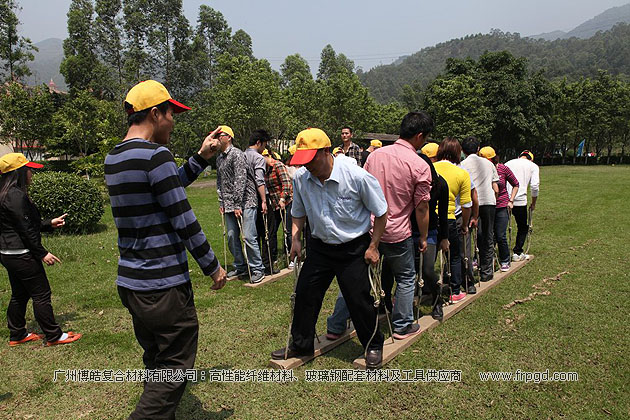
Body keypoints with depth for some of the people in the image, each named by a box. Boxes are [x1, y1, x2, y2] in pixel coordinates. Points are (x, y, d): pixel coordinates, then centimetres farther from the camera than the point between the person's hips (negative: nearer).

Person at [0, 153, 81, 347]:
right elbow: (25, 229, -20)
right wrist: (42, 253, -16)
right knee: (41, 294, -1)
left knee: (19, 294, 19)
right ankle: (54, 336, 8)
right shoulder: (16, 196, -19)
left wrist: (49, 223, 18)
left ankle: (17, 335, 30)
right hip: (21, 255, -11)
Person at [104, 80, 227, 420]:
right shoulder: (155, 155, -17)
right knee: (174, 370, 3)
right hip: (164, 286, -9)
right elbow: (183, 219, -17)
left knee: (156, 363, 22)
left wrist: (201, 157, 18)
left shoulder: (114, 157, 11)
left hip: (129, 283, 9)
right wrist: (212, 267, -7)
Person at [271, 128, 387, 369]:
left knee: (359, 299, 1)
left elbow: (381, 212, -9)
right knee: (305, 294, 6)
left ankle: (373, 346, 28)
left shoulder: (357, 176, -21)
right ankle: (301, 344, 28)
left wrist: (373, 247, -8)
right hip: (319, 246, 4)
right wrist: (295, 239, -1)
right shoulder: (301, 178, -8)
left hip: (354, 248, -4)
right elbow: (298, 213, 11)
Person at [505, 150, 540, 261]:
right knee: (522, 227, 14)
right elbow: (534, 186, 0)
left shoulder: (508, 163, 16)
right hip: (520, 201, -2)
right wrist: (533, 203, 12)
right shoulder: (533, 166, 9)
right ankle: (517, 253, 12)